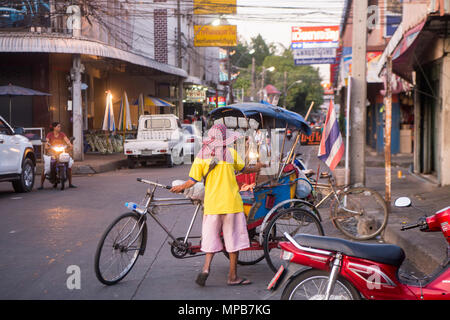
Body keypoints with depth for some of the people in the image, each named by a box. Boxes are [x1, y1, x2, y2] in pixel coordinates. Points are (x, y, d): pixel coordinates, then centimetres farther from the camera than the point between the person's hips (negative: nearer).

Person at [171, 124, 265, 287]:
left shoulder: (201, 155, 1)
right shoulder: (231, 153, -1)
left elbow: (192, 181, -2)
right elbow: (244, 169, 15)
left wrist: (180, 187, 19)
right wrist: (257, 167, 36)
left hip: (211, 203, 2)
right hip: (231, 202, -2)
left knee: (211, 237, 12)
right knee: (233, 238, 7)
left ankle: (206, 267, -7)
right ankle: (233, 276, 11)